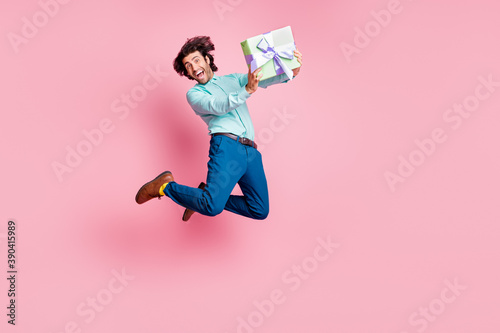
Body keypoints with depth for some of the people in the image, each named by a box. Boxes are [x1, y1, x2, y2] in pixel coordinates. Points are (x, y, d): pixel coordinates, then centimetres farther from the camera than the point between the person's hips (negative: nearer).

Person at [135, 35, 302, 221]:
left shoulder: (233, 80, 26)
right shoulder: (194, 94, 12)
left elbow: (264, 78, 12)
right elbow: (217, 106, -8)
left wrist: (291, 72, -8)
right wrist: (247, 90, -25)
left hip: (251, 152, 5)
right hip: (227, 145, -5)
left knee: (260, 211, -1)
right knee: (213, 207, -24)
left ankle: (206, 195, 17)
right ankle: (166, 186, 1)